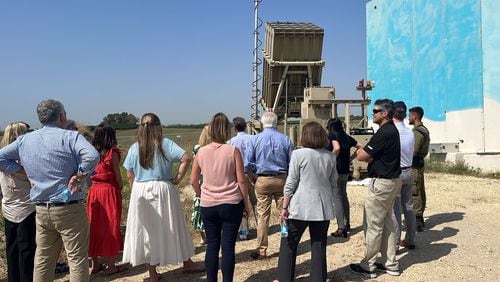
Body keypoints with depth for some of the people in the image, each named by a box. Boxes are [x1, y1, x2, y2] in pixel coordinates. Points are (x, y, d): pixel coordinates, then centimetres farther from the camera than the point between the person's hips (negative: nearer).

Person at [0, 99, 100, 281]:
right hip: (69, 209, -6)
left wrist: (25, 171, 8)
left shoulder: (24, 140, 7)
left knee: (43, 259, 19)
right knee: (77, 259, 4)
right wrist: (78, 176, -16)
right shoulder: (70, 137, -12)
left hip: (41, 210, 6)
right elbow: (92, 156, -28)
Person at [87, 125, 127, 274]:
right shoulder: (112, 152, -9)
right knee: (110, 227, 3)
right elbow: (117, 175, -8)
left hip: (94, 190, 5)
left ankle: (94, 264, 22)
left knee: (94, 226, 12)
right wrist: (120, 187, 7)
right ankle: (110, 266, 11)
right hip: (109, 191, -5)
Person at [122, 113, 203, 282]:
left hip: (141, 192, 2)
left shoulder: (134, 148, 1)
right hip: (163, 190, -2)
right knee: (172, 228, 12)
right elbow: (186, 158, -19)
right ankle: (187, 263, 28)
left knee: (147, 231, 11)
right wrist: (178, 178, -9)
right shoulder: (165, 144, -8)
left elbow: (130, 176, 4)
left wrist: (137, 192, 15)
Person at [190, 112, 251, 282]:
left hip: (208, 206, 2)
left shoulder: (201, 152, -1)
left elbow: (193, 181, 5)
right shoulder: (233, 151, -9)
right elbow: (241, 181, -7)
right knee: (228, 247, 5)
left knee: (212, 246, 12)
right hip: (231, 204, -2)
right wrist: (246, 203, 5)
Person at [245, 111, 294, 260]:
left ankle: (262, 250, 12)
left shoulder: (255, 139, -2)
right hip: (282, 179, 1)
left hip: (262, 180, -1)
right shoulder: (285, 139, 0)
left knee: (263, 216, 5)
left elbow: (247, 164, -7)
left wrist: (253, 180, 6)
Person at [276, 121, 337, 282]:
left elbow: (291, 183, -7)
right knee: (319, 248, 10)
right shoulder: (330, 157, 6)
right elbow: (333, 184, 12)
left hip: (300, 207, -4)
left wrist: (284, 207, -2)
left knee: (288, 245, 10)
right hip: (323, 208, 4)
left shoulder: (299, 154, -7)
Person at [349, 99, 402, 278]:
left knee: (373, 225, -1)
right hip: (392, 181, 10)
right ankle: (391, 264, 25)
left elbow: (361, 156, -18)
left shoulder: (383, 132, -20)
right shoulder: (392, 130, 13)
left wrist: (362, 151, 2)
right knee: (387, 224, 16)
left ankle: (368, 266, 9)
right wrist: (369, 155, -6)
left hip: (381, 183, -10)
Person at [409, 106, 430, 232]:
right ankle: (420, 219, 21)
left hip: (414, 165, -11)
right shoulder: (424, 130, 16)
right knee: (420, 192, 13)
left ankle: (417, 220, -5)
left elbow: (412, 152, -22)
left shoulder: (417, 132, -17)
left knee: (414, 193, -7)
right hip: (419, 163, 11)